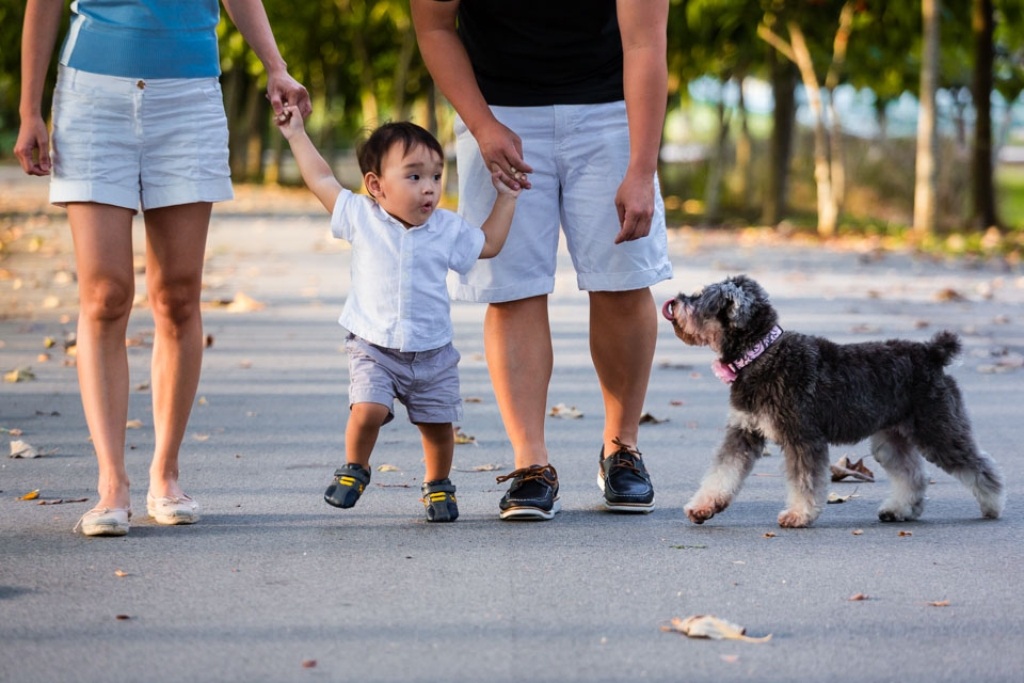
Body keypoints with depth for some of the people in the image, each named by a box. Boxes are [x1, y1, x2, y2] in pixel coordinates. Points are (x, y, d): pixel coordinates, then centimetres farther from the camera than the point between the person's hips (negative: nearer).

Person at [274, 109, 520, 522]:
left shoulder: (447, 229, -1)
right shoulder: (360, 217, -4)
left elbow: (488, 244, 16)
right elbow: (322, 181, 8)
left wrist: (505, 197, 13)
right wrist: (296, 135, 15)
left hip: (433, 353, 2)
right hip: (373, 348, -2)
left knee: (437, 424, 4)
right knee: (367, 411, -20)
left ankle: (438, 484, 29)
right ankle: (355, 469, 8)